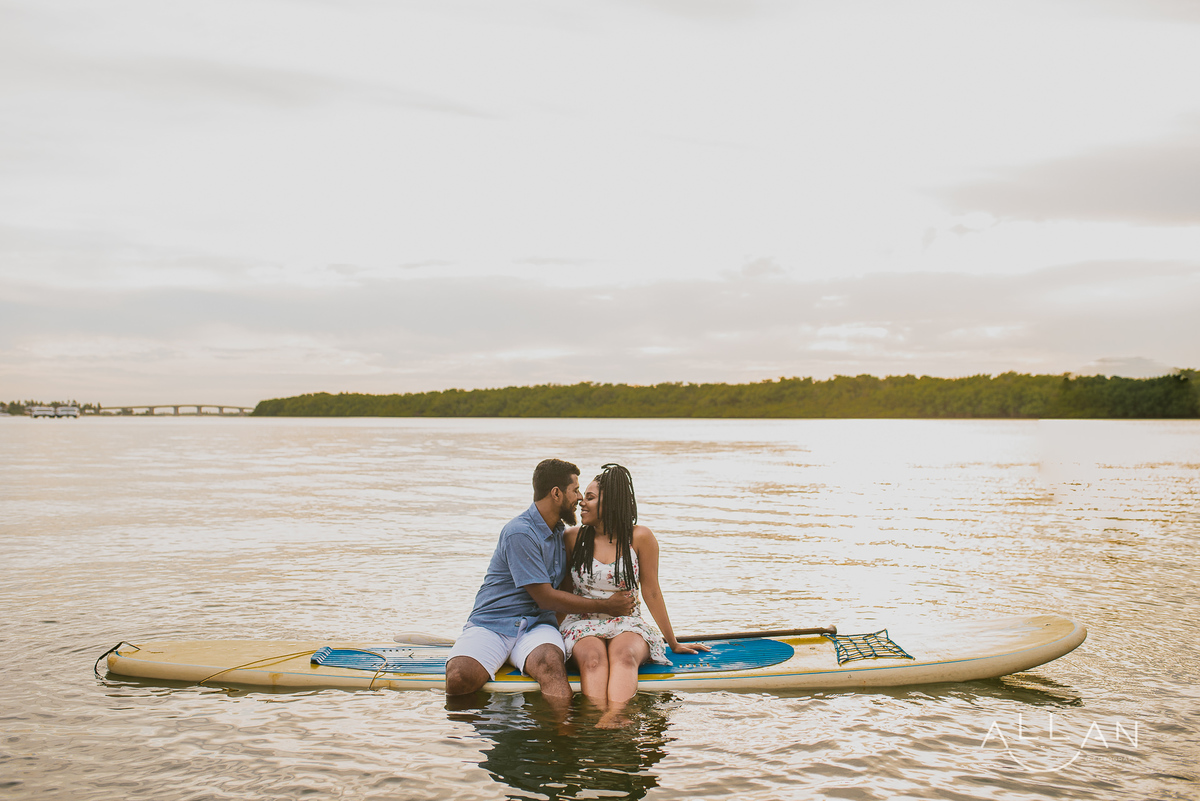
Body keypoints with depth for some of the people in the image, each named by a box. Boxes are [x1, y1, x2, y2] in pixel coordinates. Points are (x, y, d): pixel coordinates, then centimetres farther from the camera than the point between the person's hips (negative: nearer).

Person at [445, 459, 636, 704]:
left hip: (537, 626, 5)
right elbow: (546, 598, -13)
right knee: (459, 678, -33)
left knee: (550, 663, -32)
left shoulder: (560, 531, 15)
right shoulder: (520, 533, -14)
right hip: (490, 624, -5)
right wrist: (605, 606, -4)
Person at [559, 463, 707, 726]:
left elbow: (651, 592, 4)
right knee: (593, 657, -34)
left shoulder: (640, 538, -2)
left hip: (627, 624, -1)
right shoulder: (573, 538, 4)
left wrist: (673, 642, 8)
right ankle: (599, 717, -53)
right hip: (583, 623, 1)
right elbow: (563, 592, 12)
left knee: (624, 655, -36)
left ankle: (615, 717, -58)